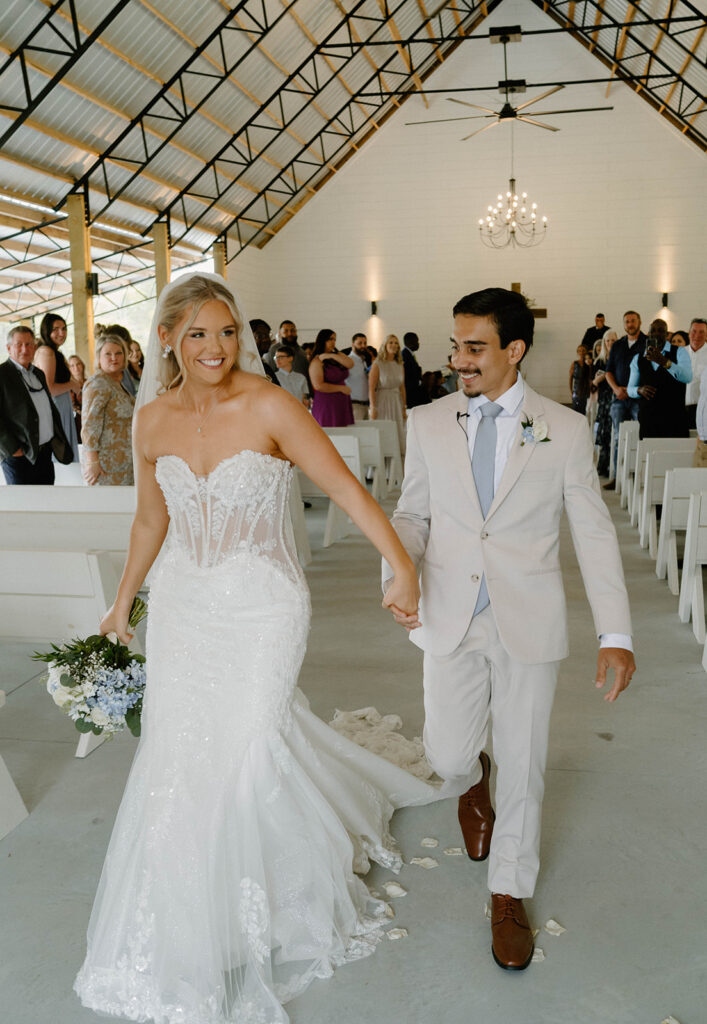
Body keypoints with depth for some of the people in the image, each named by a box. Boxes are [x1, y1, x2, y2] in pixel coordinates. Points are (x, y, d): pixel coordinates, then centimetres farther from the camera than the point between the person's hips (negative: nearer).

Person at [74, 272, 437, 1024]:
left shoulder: (270, 408, -15)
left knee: (238, 756, 1)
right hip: (182, 608, 4)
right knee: (177, 756, 10)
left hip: (260, 608, -4)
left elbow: (346, 487, -17)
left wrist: (402, 566, -27)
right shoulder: (153, 419, -1)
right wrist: (123, 602, 21)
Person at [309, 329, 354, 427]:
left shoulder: (338, 356, 15)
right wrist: (341, 388, -8)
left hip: (342, 405, 7)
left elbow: (350, 364, -4)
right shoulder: (317, 361, -6)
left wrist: (332, 356, -13)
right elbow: (318, 385, -15)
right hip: (326, 405, -7)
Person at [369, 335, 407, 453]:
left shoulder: (399, 365, 10)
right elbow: (371, 388, -10)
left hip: (396, 403, 5)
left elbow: (402, 388, 14)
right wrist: (373, 408, -15)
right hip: (382, 402, -5)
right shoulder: (377, 365, -6)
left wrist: (404, 408, 12)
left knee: (398, 433, 5)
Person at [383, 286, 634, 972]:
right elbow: (411, 514, 8)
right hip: (451, 620, 2)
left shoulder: (565, 430, -5)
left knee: (523, 766, 8)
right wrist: (399, 576, -12)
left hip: (529, 625, -1)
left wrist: (615, 635, -8)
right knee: (446, 754, 6)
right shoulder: (427, 424, 1)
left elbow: (594, 535, -3)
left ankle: (510, 894, 32)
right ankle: (473, 784, 47)